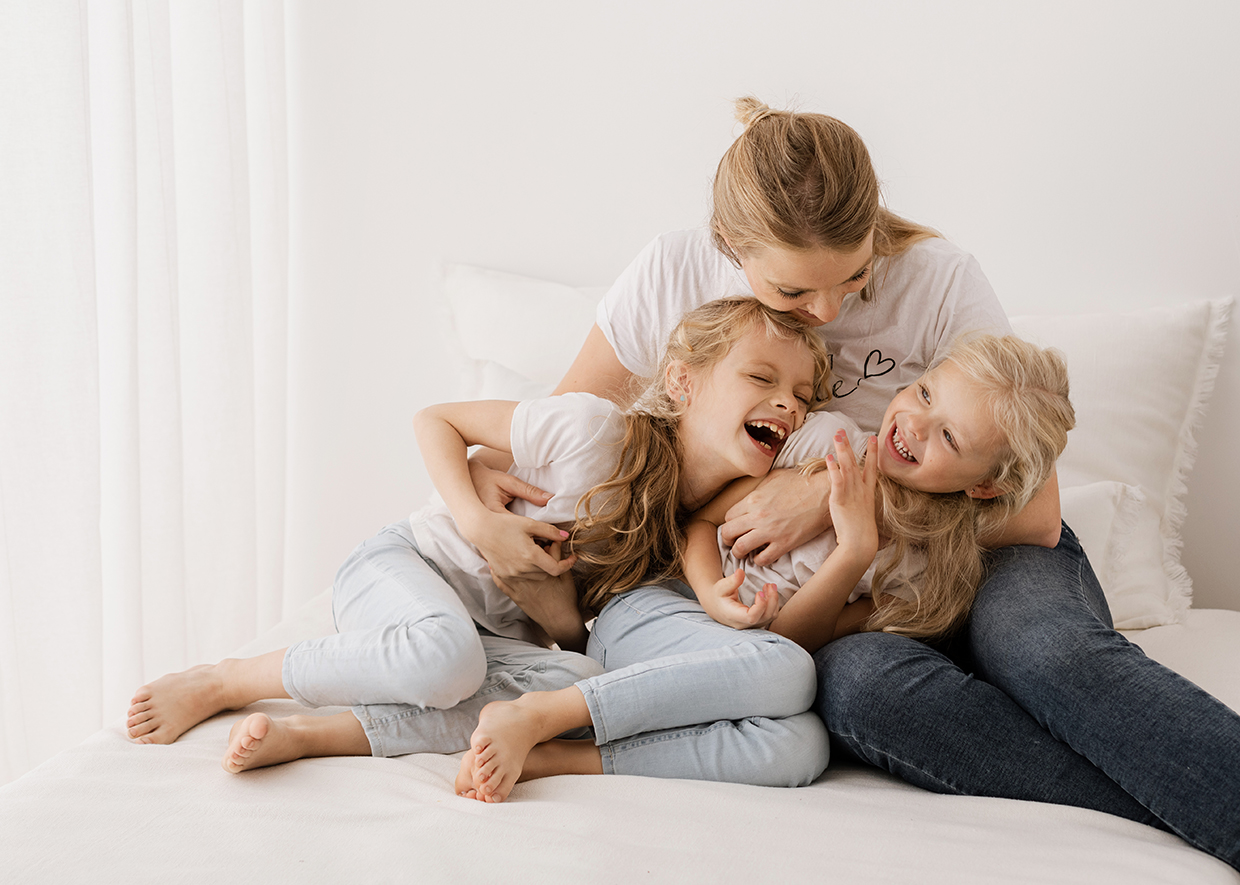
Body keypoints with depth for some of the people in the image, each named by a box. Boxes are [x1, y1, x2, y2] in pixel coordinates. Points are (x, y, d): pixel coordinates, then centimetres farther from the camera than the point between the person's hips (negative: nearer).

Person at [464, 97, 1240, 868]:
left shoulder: (938, 277, -14)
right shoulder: (674, 277, -7)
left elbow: (1033, 511, -13)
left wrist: (840, 495, -23)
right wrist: (478, 495, -16)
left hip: (984, 557, -1)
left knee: (1045, 645, -38)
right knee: (859, 685, -37)